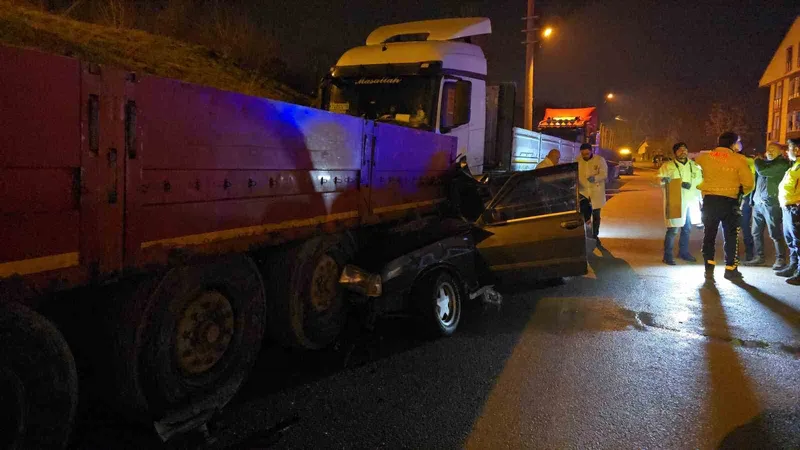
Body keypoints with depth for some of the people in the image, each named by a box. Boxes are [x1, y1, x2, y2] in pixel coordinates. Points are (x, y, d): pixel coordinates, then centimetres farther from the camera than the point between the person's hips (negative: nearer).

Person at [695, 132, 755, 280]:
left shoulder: (705, 156, 4)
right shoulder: (738, 159, -7)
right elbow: (749, 183, -9)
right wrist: (741, 193, 10)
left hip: (709, 200, 3)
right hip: (729, 201, -3)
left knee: (709, 234, 11)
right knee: (731, 236, 10)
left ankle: (709, 268, 8)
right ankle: (730, 268, 13)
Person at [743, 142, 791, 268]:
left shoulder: (782, 164, -5)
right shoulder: (765, 162, 20)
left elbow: (762, 171, -18)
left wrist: (757, 160, 1)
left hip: (771, 203, -7)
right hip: (758, 202, 7)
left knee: (775, 234, -5)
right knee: (756, 232, 8)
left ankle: (780, 259, 3)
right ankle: (759, 257, 17)